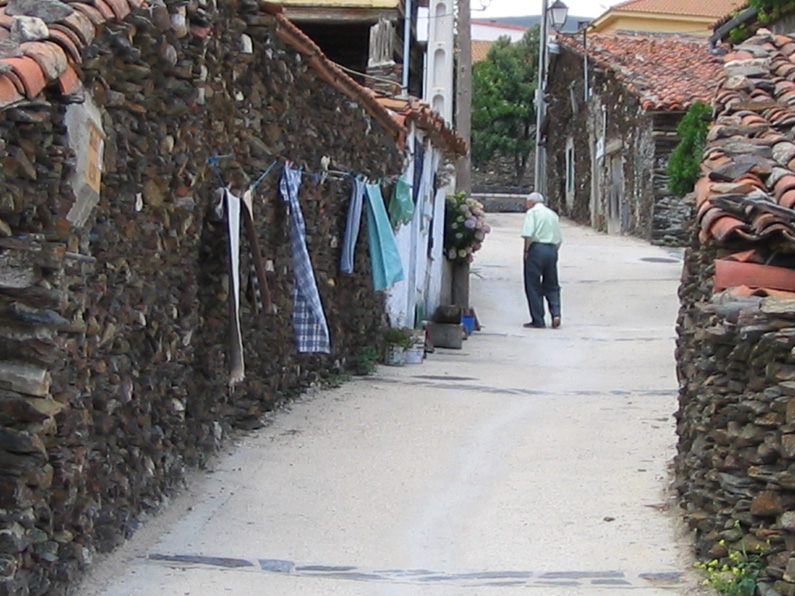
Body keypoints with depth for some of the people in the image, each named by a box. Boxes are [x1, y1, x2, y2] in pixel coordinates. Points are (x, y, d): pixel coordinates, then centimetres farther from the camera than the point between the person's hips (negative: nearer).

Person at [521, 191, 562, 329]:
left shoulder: (532, 212, -2)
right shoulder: (553, 214, 17)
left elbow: (528, 235, -15)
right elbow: (559, 239, 14)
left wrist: (526, 251, -6)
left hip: (537, 248, -6)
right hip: (552, 249, 6)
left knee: (533, 286, 2)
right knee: (551, 286, 14)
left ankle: (538, 320, 1)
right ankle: (556, 313, -5)